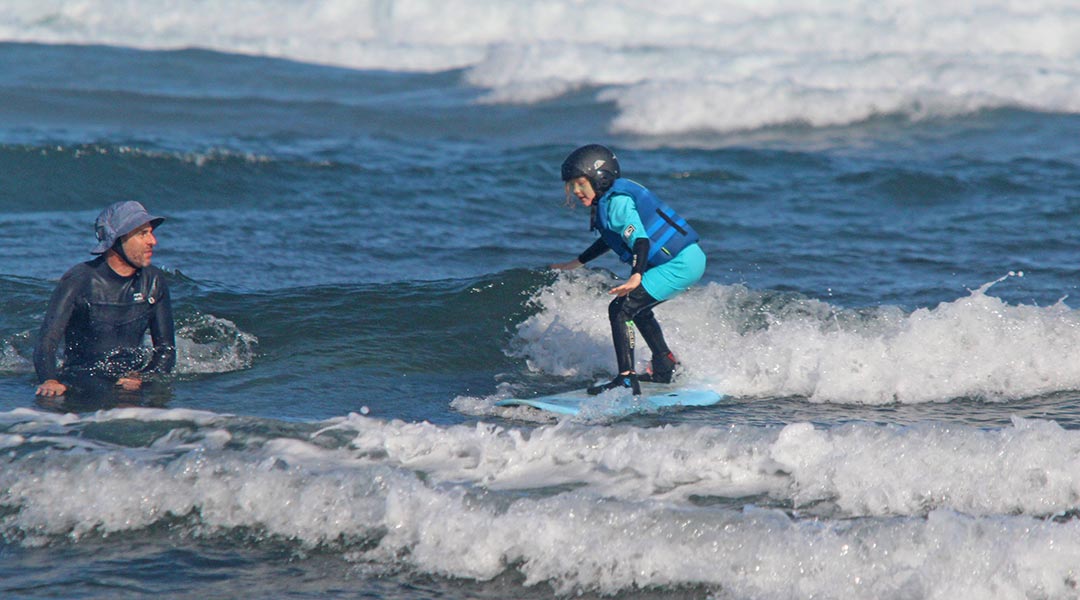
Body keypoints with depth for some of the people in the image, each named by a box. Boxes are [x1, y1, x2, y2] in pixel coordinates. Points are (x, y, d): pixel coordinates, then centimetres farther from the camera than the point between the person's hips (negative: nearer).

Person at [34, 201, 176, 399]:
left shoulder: (154, 281, 3)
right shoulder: (80, 280, -10)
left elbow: (166, 349, 10)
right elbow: (47, 342, -16)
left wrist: (143, 378, -12)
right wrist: (50, 381, -37)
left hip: (132, 375, 7)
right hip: (82, 379, -7)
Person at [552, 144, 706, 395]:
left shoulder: (617, 202, -16)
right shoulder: (610, 199, 15)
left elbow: (640, 240, -30)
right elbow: (611, 239, 32)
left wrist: (636, 276, -46)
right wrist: (575, 263, 40)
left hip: (681, 265, -11)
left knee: (620, 309, -15)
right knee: (638, 308, 30)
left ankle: (627, 380, -21)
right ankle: (666, 367, 42)